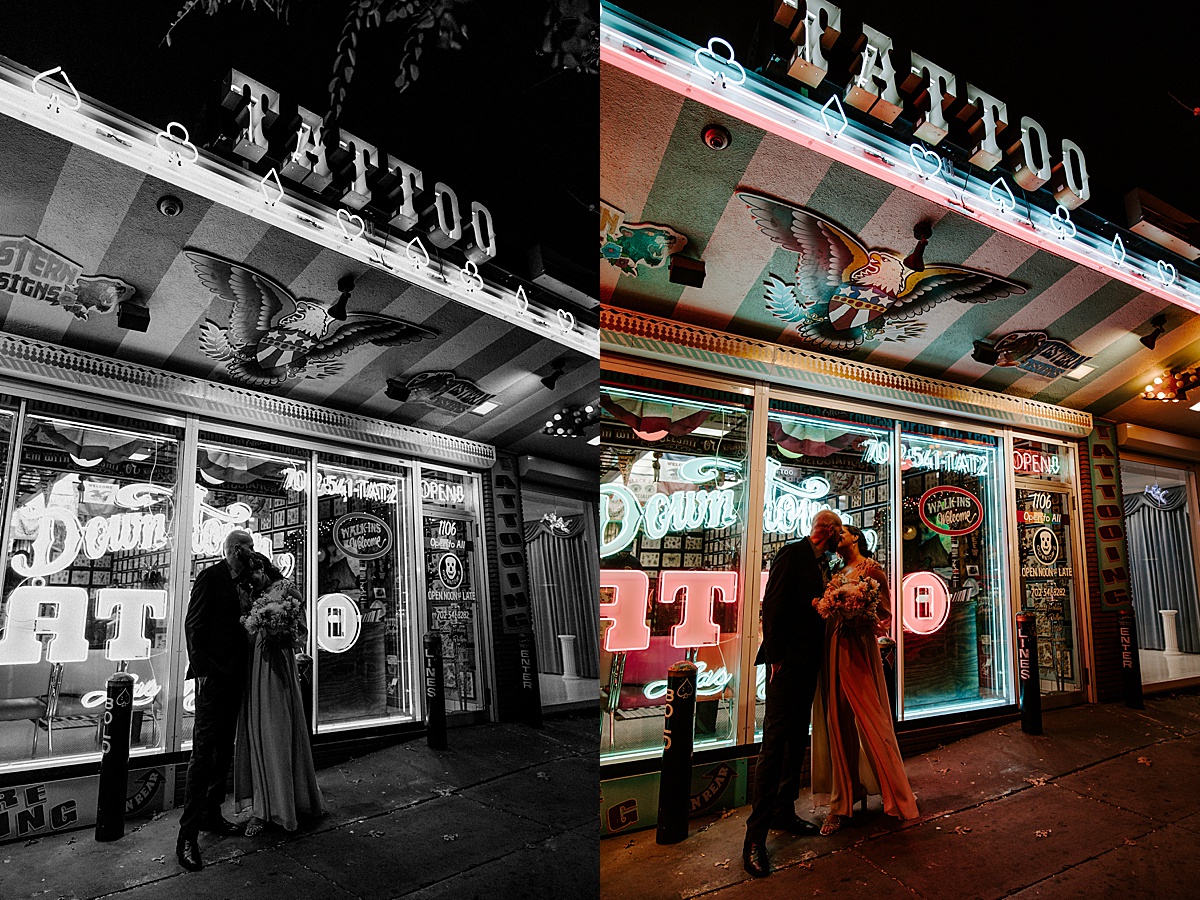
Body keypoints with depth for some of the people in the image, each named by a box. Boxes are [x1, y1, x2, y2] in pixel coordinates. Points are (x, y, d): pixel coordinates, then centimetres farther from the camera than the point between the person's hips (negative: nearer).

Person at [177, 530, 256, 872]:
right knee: (204, 750, -7)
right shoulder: (211, 577, -6)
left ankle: (211, 814, 27)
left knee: (224, 750, 15)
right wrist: (202, 670, -14)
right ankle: (188, 834, -3)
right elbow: (194, 625, -10)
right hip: (213, 676, -8)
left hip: (235, 676, 8)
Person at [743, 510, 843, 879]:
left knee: (797, 738, 13)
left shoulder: (823, 564, 17)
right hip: (788, 661, -9)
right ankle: (756, 834, -8)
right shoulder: (792, 553, -8)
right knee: (776, 739, -10)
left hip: (809, 662, 9)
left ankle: (784, 811, 25)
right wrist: (776, 655, -18)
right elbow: (773, 605, -14)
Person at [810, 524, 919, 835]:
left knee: (870, 721, -1)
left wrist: (856, 617, -19)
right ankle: (842, 802, 13)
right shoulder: (838, 572, 19)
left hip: (857, 649, -6)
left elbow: (884, 612, -4)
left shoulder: (871, 568, 0)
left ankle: (897, 794, 14)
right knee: (838, 724, 6)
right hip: (832, 649, 6)